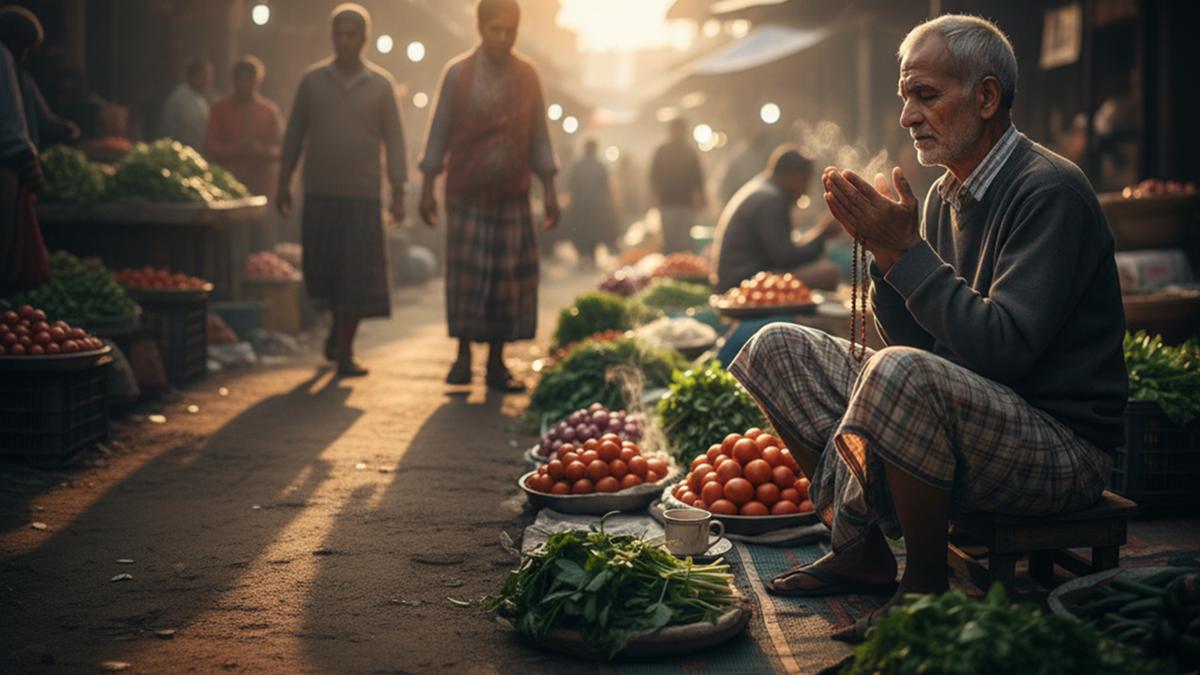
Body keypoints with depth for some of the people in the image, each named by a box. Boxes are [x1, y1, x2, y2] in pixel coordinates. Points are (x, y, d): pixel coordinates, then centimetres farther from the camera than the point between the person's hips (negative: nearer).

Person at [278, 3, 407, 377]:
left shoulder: (381, 84, 2)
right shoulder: (312, 80, 4)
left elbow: (393, 139, 2)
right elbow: (295, 133, 8)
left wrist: (399, 192, -4)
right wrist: (284, 182, 5)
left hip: (362, 194, -1)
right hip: (319, 192, 1)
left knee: (358, 274, -3)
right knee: (322, 269, 4)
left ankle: (344, 350, 5)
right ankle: (338, 323, 32)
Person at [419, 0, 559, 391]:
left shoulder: (528, 76, 5)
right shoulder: (458, 73, -1)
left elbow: (539, 136, 7)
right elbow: (439, 132, 1)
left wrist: (549, 191, 3)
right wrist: (427, 190, -2)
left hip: (512, 196, 2)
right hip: (465, 194, -2)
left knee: (510, 278, 0)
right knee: (465, 275, -2)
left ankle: (496, 363, 8)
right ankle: (463, 355, 13)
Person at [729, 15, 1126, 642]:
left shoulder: (1050, 191, -16)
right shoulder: (946, 194, 10)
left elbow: (1003, 348, -27)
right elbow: (916, 337, 10)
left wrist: (906, 250, -22)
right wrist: (884, 247, -6)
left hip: (1062, 445, -9)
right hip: (964, 418, 9)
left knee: (902, 374, -38)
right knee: (775, 349, 6)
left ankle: (924, 587, -16)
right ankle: (861, 550, 5)